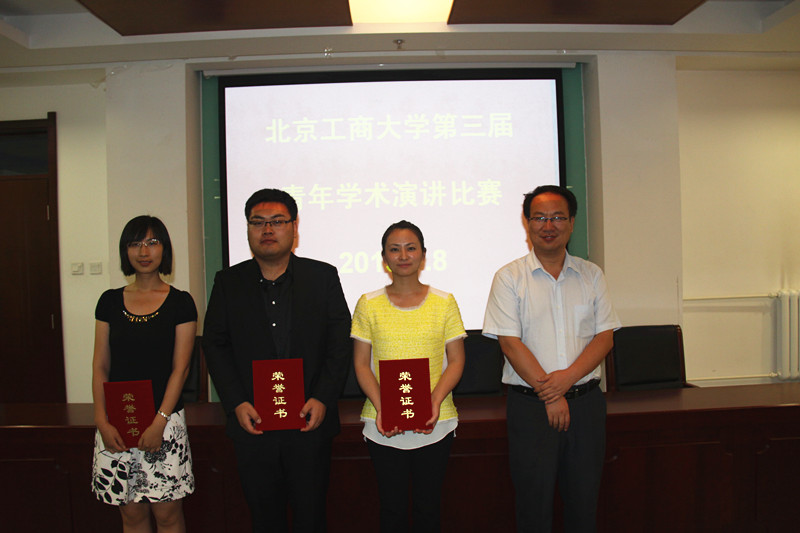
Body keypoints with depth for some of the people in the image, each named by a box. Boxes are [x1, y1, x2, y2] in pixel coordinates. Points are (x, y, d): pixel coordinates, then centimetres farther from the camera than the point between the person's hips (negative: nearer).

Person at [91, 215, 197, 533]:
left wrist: (159, 423, -12)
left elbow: (180, 368, -5)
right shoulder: (110, 301, 7)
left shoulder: (180, 303, -1)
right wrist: (102, 421, -2)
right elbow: (100, 366, 7)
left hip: (165, 421, -3)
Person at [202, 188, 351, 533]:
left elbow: (340, 343, -1)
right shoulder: (228, 282, 4)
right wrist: (236, 404, -6)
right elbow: (215, 345, 4)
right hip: (252, 422, 1)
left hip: (310, 420, -1)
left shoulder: (323, 276, 0)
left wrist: (323, 399, -10)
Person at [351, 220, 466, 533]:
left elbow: (456, 360, 2)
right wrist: (380, 407, -12)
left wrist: (435, 401, -13)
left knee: (428, 506, 11)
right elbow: (361, 363, 2)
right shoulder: (369, 304, 2)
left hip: (434, 423, 0)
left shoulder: (444, 302, 2)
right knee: (392, 507, 9)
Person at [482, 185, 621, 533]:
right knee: (534, 505, 4)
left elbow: (605, 337, 4)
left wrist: (567, 377, -12)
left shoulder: (591, 275, 9)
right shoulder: (509, 277, 0)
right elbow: (510, 343, -7)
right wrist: (550, 395, -10)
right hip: (530, 404, -2)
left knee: (584, 501, 9)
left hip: (586, 402, 3)